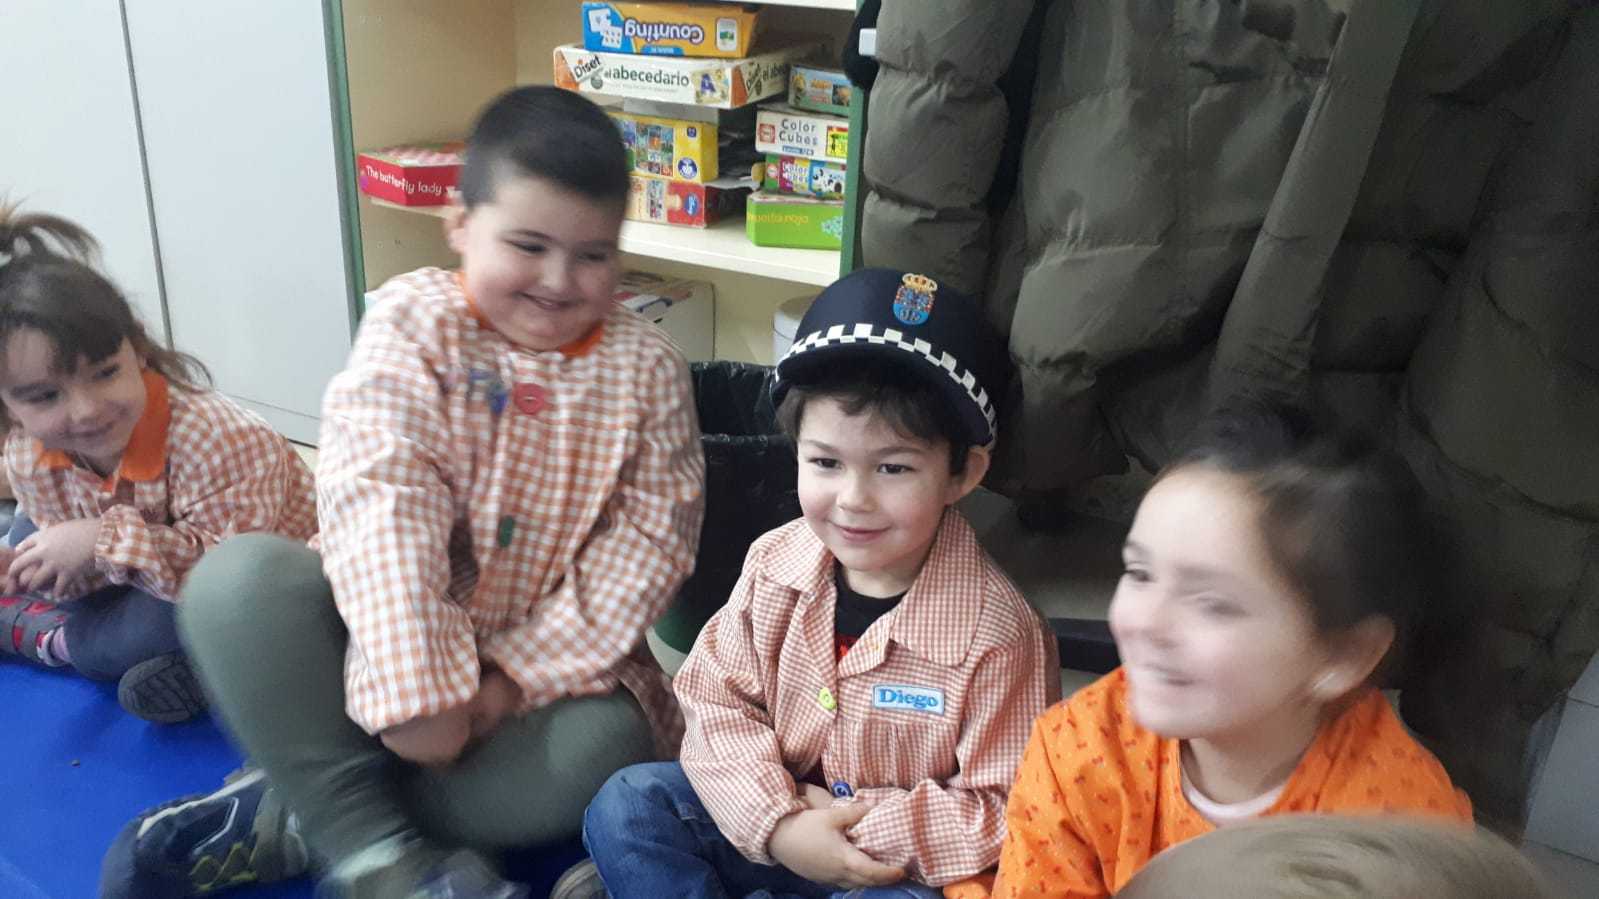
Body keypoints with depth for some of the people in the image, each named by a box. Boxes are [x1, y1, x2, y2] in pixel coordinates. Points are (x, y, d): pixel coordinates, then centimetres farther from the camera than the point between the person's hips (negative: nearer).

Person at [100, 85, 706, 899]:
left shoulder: (646, 369, -3)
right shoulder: (412, 323, -7)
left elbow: (647, 544, -8)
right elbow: (384, 507, -20)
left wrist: (520, 675, -17)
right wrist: (416, 688, -30)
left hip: (551, 660, 1)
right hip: (391, 639, 0)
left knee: (603, 742, -31)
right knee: (236, 577, -27)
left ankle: (289, 815, -18)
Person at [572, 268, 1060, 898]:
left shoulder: (997, 632, -23)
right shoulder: (775, 564, -11)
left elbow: (1005, 811, -16)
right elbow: (717, 701, -6)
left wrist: (865, 828, -21)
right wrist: (779, 825, -18)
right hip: (773, 831, 3)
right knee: (627, 804, -11)